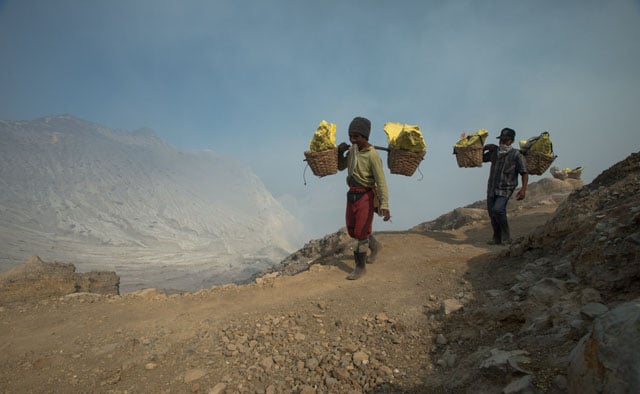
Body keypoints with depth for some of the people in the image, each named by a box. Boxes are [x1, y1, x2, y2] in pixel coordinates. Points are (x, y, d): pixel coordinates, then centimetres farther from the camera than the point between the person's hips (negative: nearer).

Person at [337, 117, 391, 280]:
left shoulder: (372, 155, -19)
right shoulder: (351, 151, 3)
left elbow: (381, 181, -22)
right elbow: (340, 167, 19)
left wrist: (385, 206, -29)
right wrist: (340, 151, -1)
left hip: (366, 196, -7)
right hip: (352, 194, 7)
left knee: (360, 232, -2)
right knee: (352, 230, 16)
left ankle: (360, 267, 15)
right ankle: (375, 245, 42)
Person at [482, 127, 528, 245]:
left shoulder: (516, 155, -9)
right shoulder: (494, 152, 6)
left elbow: (524, 173, -8)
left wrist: (523, 189, -20)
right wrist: (484, 148, 3)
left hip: (505, 190, -6)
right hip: (491, 188, 6)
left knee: (497, 210, -25)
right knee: (492, 213, 7)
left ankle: (506, 235, -5)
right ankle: (497, 238, 22)